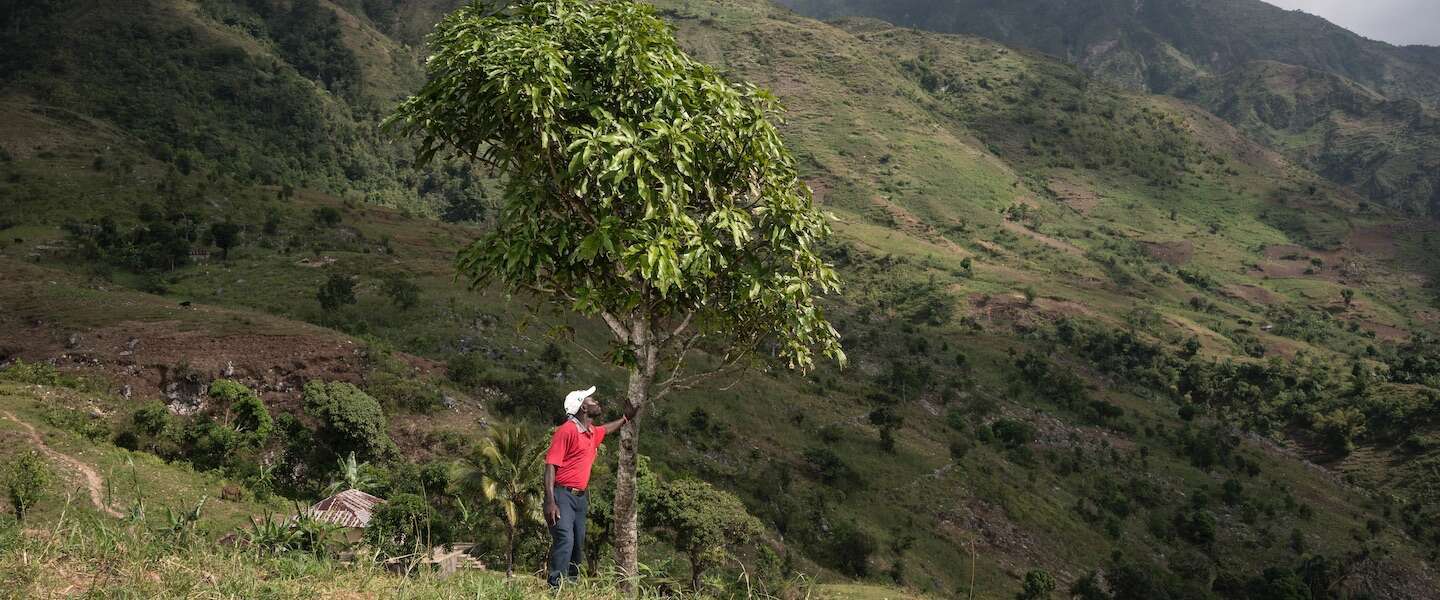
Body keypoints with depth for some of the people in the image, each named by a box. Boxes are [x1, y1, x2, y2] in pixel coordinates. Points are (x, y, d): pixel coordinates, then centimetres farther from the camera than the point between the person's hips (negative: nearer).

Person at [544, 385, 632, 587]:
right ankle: (556, 589, -23)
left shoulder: (592, 433, 14)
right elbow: (551, 466, -17)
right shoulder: (566, 430, -12)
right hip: (562, 495, -9)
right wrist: (550, 502, -24)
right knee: (565, 541, -21)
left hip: (580, 497, 9)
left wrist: (625, 418, 46)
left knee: (578, 547, 9)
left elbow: (605, 430, 42)